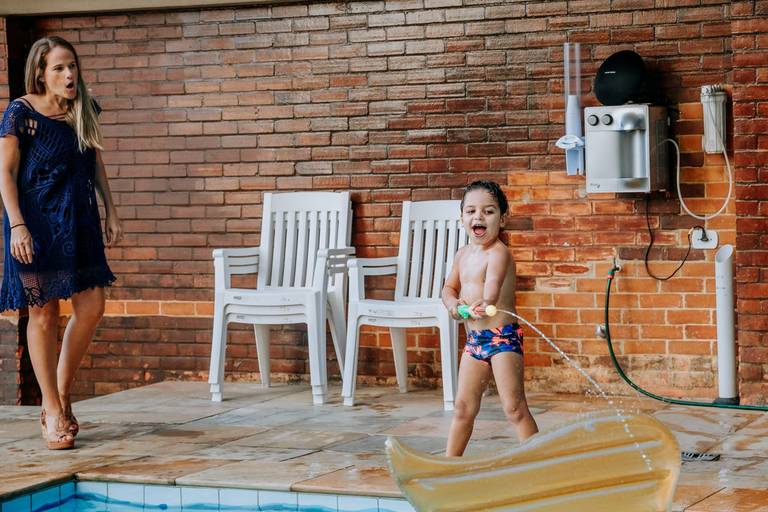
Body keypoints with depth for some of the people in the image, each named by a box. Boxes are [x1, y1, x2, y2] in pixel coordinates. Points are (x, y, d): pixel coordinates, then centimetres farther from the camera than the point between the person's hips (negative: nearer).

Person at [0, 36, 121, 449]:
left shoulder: (84, 110, 8)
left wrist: (111, 213, 13)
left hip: (79, 221, 6)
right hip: (37, 222, -5)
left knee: (91, 305, 0)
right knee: (44, 312, -1)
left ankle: (61, 395, 17)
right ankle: (52, 411, 7)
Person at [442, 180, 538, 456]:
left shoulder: (498, 252, -16)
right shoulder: (463, 254, 11)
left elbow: (493, 283, -36)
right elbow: (449, 288, 22)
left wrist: (484, 304, -57)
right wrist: (453, 303, -1)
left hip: (502, 337, -8)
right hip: (474, 339, 8)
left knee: (514, 408, -11)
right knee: (463, 407, 14)